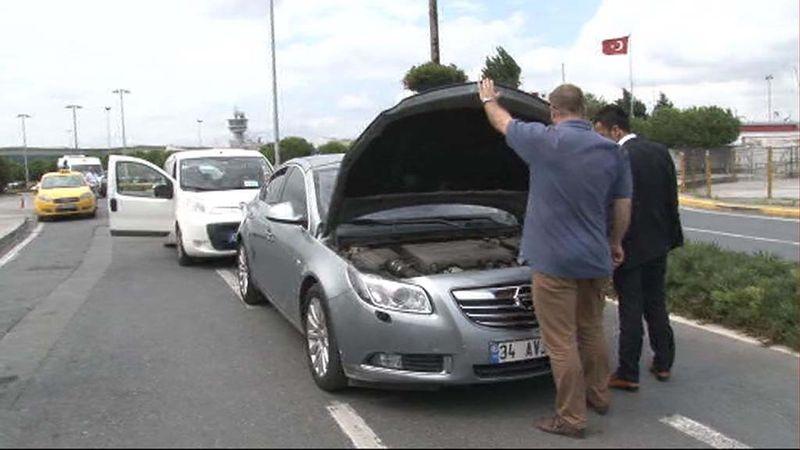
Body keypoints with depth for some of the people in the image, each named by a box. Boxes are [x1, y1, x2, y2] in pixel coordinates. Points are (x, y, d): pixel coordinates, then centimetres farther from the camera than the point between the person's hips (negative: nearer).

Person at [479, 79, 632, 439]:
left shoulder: (545, 141, -11)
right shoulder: (612, 151, 3)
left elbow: (503, 123, 7)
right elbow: (622, 205, 10)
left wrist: (488, 99, 28)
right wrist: (616, 242, 26)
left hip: (555, 260, -6)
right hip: (595, 259, 6)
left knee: (561, 342, 1)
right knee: (592, 331, 22)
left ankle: (571, 418, 8)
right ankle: (599, 396, 37)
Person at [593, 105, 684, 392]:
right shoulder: (660, 152, 5)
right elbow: (672, 199, 10)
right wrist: (672, 236, 17)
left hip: (630, 247, -7)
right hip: (658, 244, 7)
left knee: (631, 310, 0)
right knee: (656, 304, 18)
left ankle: (628, 375, 8)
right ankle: (663, 363, 28)